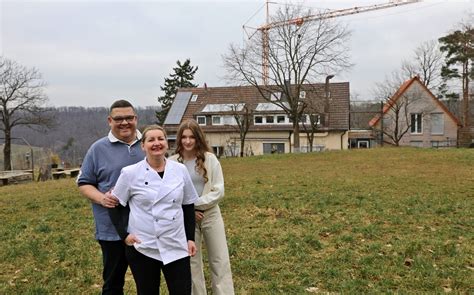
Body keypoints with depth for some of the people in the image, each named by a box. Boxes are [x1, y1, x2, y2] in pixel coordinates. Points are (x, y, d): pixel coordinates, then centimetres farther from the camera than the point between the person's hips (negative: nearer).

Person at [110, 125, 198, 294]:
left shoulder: (180, 170, 0)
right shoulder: (130, 173, -7)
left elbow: (188, 206, 7)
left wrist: (190, 238, 4)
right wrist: (124, 234, -7)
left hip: (176, 246, 2)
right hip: (142, 248, -1)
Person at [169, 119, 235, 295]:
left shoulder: (210, 159, -5)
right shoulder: (172, 162, -5)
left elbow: (218, 191, -8)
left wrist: (194, 203, -14)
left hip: (210, 214, 0)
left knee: (221, 262, 5)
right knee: (192, 263, 12)